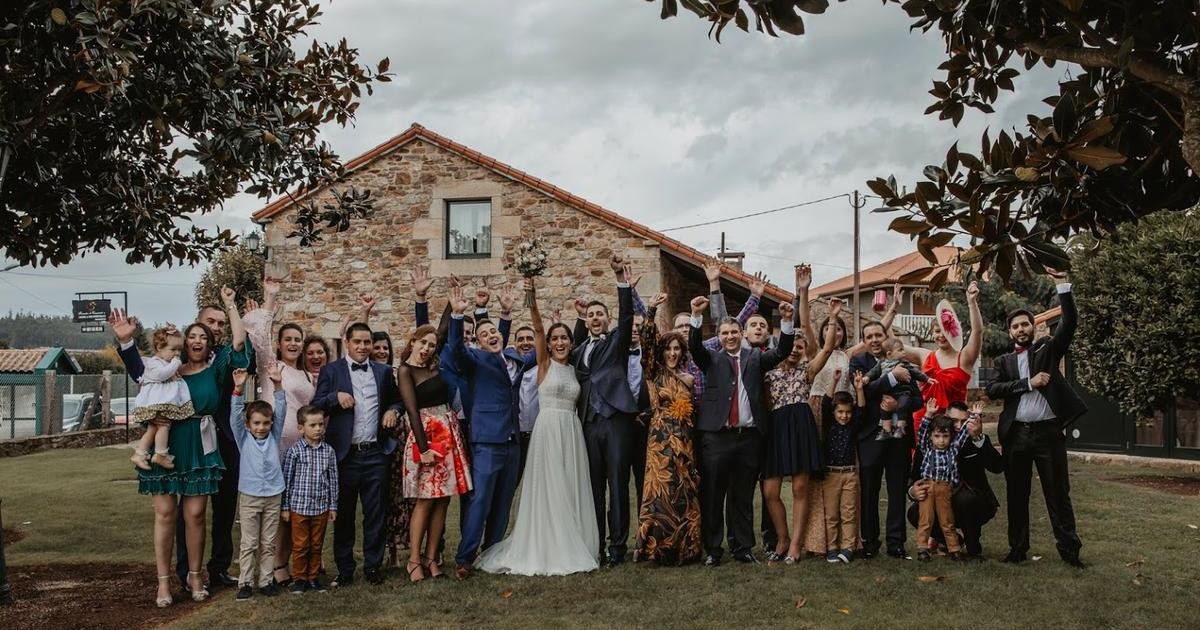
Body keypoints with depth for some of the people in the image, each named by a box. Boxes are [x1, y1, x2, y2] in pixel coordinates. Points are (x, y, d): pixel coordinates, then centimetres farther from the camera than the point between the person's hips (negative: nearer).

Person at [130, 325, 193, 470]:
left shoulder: (169, 363, 21)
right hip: (157, 403, -10)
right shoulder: (154, 362, -10)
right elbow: (161, 374, -27)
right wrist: (175, 364, -18)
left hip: (166, 402, 10)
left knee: (152, 428, 10)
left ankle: (139, 454, 14)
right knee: (164, 425, -14)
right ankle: (161, 454, -11)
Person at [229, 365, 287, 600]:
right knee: (248, 544, 2)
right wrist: (238, 389, -24)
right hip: (249, 496, -2)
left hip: (273, 496, 2)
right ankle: (246, 582, 9)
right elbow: (235, 416, -10)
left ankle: (266, 580, 16)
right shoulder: (244, 438, 2)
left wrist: (278, 385, -16)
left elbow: (281, 412, -4)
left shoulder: (274, 436, 5)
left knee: (268, 544, 8)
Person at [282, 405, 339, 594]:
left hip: (321, 507, 3)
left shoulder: (329, 451, 2)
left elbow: (333, 479, 7)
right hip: (299, 506, -2)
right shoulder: (295, 451, -7)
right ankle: (299, 579, 18)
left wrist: (333, 506, 8)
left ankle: (314, 577, 23)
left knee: (317, 545, 11)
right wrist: (285, 507, -2)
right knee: (300, 545, 5)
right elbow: (287, 479, -3)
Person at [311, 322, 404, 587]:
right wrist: (336, 396, -20)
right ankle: (344, 569, 16)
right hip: (346, 454, -2)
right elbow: (316, 405, -3)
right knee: (344, 515, 7)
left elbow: (396, 400, 21)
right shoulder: (331, 371, 3)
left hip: (376, 454, 2)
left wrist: (393, 411, 0)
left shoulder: (384, 371, 11)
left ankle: (373, 566, 17)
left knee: (375, 514, 6)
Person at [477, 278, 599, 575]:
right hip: (548, 429, -5)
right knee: (548, 489, -3)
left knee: (572, 489, 7)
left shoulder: (572, 369, 15)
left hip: (571, 432, 5)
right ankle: (548, 551, 4)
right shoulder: (545, 363, 1)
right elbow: (537, 329, -13)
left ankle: (571, 547, 16)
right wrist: (532, 300, -25)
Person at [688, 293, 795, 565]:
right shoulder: (712, 358, 10)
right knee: (712, 496, 0)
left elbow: (782, 351, 0)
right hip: (716, 437, -1)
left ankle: (743, 548, 17)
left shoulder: (755, 357, 14)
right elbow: (694, 347, -7)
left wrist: (786, 321, -15)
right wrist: (697, 316, -22)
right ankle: (712, 550, 8)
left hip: (749, 437, 2)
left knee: (743, 497, 9)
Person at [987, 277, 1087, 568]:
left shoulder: (1048, 348, 8)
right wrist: (1028, 383, -13)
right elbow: (993, 389, -4)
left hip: (1048, 432, -2)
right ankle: (1018, 548, 17)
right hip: (1016, 434, 2)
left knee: (1058, 493, 1)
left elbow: (1069, 323, -8)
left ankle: (1069, 549, 7)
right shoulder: (1005, 361, 12)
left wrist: (1063, 286, -15)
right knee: (1017, 495, 8)